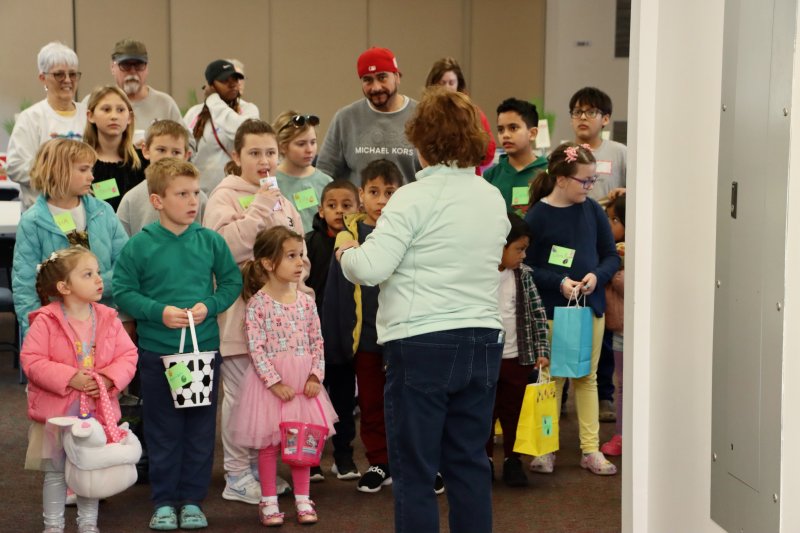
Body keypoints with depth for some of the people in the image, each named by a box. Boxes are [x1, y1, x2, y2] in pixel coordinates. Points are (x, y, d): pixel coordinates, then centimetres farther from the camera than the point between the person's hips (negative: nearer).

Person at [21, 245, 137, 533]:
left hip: (97, 410, 3)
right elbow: (32, 361, -18)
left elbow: (128, 356, -1)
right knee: (56, 472, 10)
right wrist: (69, 378, -25)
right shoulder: (46, 321, -13)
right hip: (56, 412, -3)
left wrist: (109, 379, -18)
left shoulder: (109, 319, -2)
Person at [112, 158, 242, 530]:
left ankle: (192, 500, 21)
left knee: (201, 428, 8)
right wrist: (159, 312, -16)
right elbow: (124, 292, -4)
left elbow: (232, 282, 7)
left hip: (205, 346, 2)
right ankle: (164, 501, 19)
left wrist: (209, 306, -10)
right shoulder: (139, 245, -6)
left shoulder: (211, 241, -1)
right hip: (156, 350, -2)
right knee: (162, 429, 7)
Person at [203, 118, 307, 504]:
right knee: (241, 392, -2)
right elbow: (223, 247, -20)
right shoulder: (225, 196, -4)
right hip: (241, 311, -6)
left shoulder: (282, 201, 16)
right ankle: (236, 475, 8)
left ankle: (258, 465, 22)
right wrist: (259, 209, -17)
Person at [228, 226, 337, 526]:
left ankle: (303, 499, 21)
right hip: (270, 381, -4)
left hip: (303, 381, 4)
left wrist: (316, 376, -4)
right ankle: (269, 501, 16)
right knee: (269, 443, 5)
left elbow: (317, 342, 6)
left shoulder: (305, 301, 3)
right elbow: (256, 349, -14)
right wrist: (275, 381, -17)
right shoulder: (258, 303, -11)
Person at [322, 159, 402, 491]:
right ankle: (379, 463, 21)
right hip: (366, 335, 0)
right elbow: (336, 290, 1)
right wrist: (335, 338, -1)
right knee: (371, 404, 9)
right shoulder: (350, 236, -2)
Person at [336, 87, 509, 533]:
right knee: (470, 461, 14)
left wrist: (346, 251, 3)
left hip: (422, 344, -6)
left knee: (415, 467, 3)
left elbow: (370, 268, -18)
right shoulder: (494, 199, 9)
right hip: (483, 340, 6)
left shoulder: (415, 198, -12)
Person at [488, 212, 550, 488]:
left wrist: (542, 350, -2)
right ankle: (485, 459, 23)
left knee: (514, 413, 10)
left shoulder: (523, 275, 2)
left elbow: (538, 314, 4)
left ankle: (512, 460, 23)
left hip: (516, 358, 3)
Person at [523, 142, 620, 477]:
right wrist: (559, 282, -20)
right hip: (551, 309, -4)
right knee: (552, 379, 5)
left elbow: (611, 256, 7)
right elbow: (525, 266, -10)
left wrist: (597, 275, -12)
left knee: (587, 378, 10)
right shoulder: (537, 216, -10)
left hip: (590, 306, 4)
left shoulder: (592, 210, 2)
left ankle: (591, 449, 17)